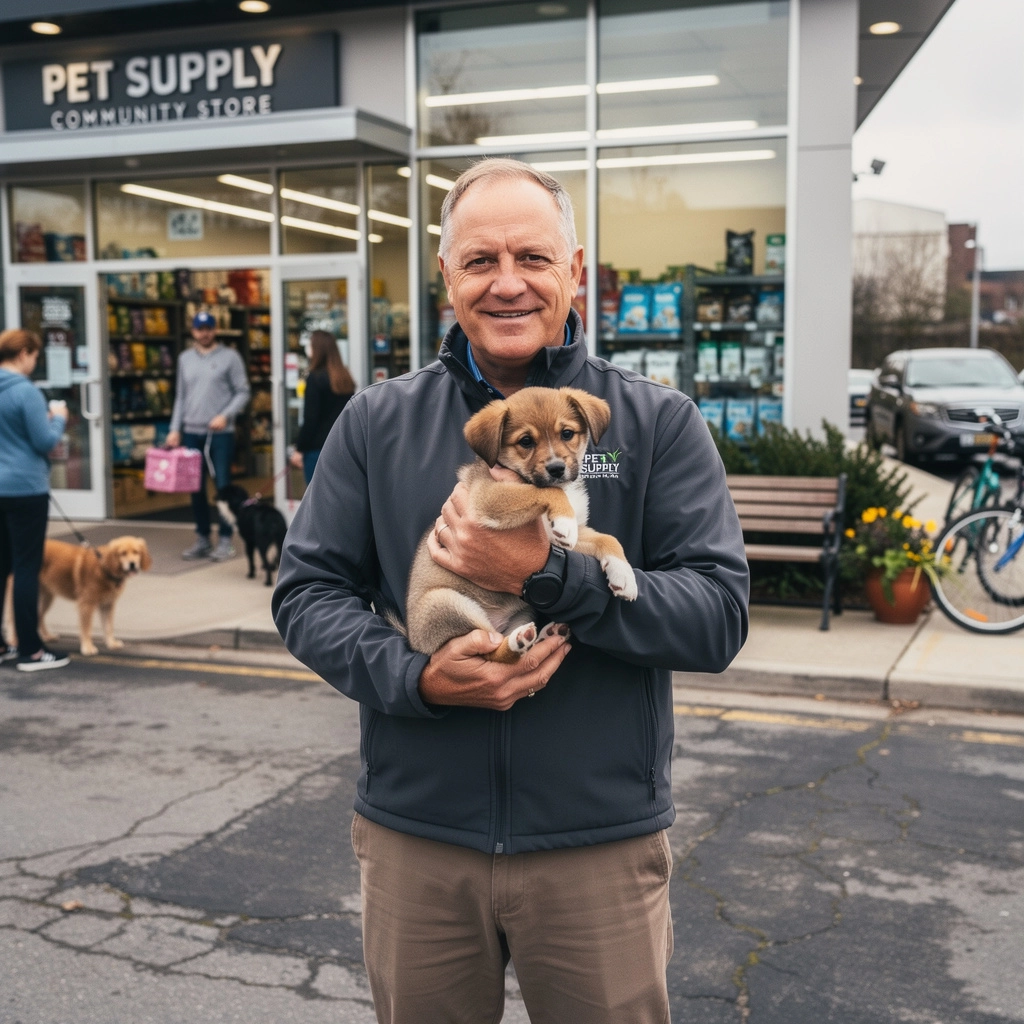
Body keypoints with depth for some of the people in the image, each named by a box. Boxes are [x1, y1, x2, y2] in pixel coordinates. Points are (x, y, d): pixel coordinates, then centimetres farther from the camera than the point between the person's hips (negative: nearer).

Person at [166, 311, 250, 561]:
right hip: (191, 432, 4)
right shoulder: (185, 358, 13)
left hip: (221, 433, -4)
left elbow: (242, 392, -2)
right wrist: (175, 429, 9)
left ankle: (225, 540, 4)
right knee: (196, 488, 7)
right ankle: (202, 539, 16)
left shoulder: (229, 357, 0)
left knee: (223, 486, -4)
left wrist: (225, 415, -15)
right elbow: (180, 396, 15)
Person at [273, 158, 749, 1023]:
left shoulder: (659, 423, -3)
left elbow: (720, 614, -10)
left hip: (602, 840, -1)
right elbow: (307, 593, 2)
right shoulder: (377, 423, 2)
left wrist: (547, 577, -23)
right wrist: (415, 679, -16)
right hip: (414, 835, 2)